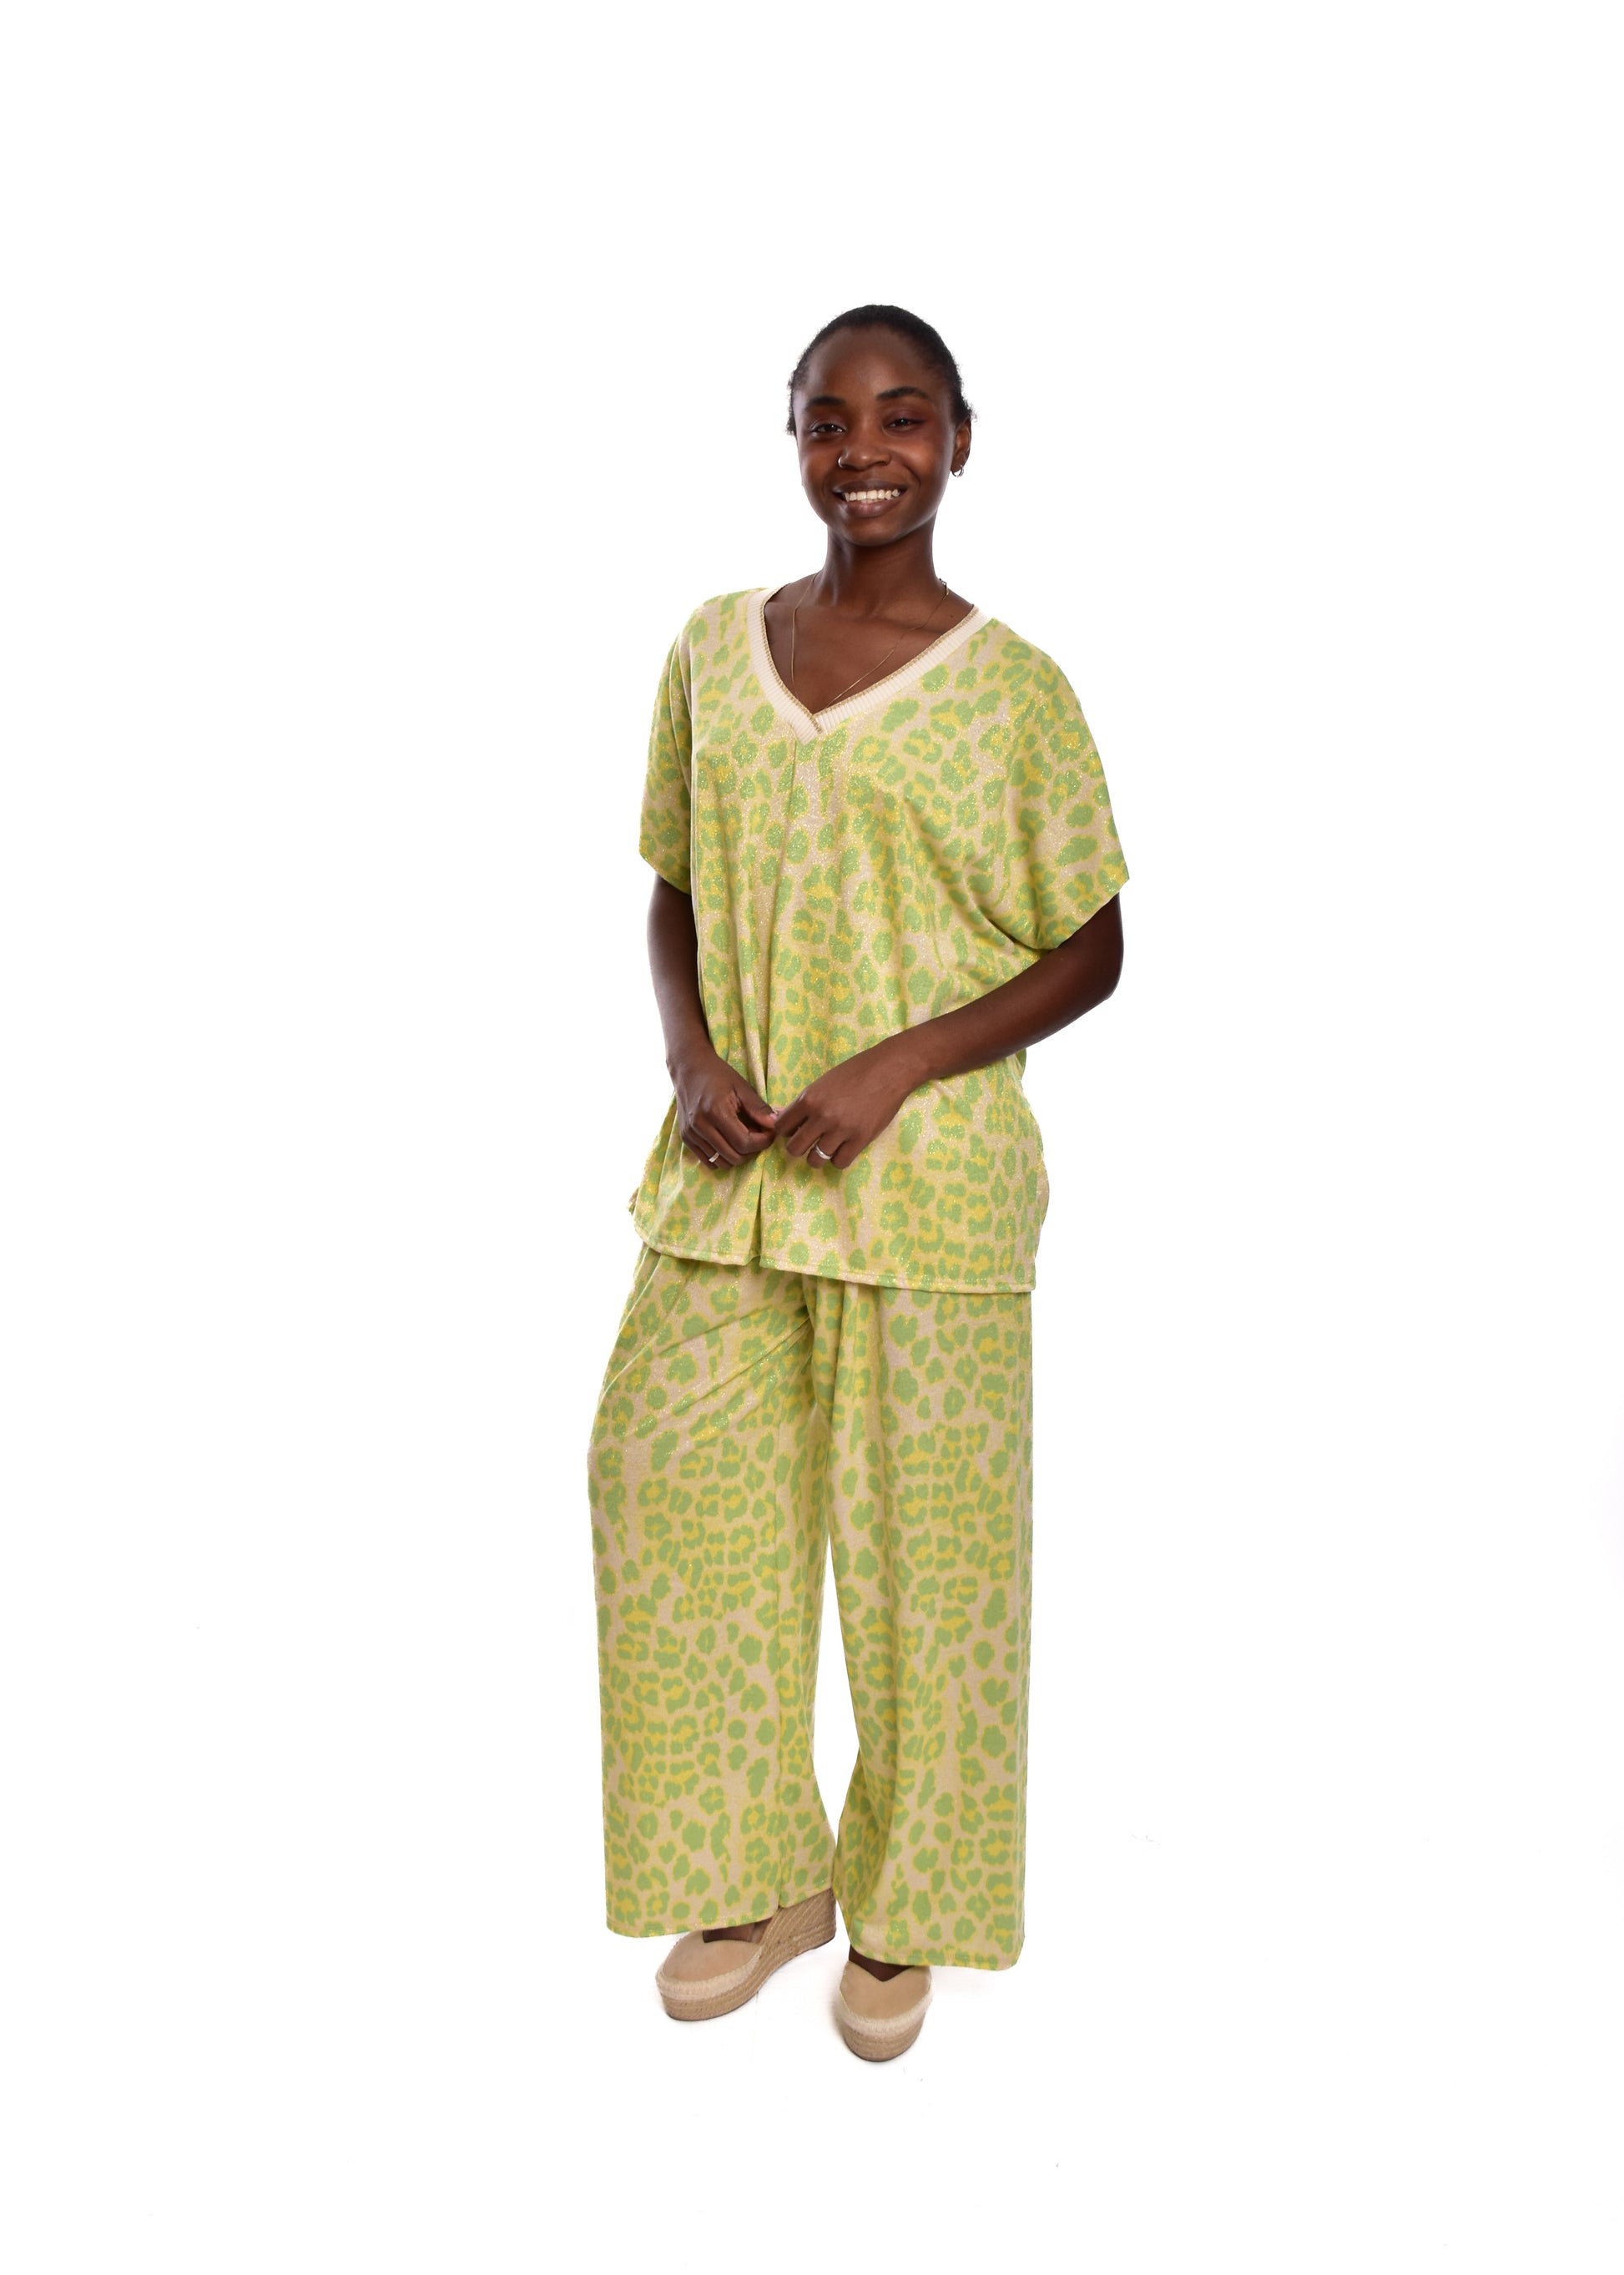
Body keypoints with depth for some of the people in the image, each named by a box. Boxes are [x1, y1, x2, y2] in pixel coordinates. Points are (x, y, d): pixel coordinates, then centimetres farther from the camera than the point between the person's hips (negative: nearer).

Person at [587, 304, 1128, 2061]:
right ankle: (757, 1877, 29)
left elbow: (1089, 951, -2)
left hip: (929, 1178, -4)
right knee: (680, 1496, 8)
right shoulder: (715, 655, 5)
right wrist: (692, 1059, -6)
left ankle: (906, 1911, 28)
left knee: (925, 1535, 6)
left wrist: (901, 1064, -14)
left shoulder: (1010, 688, -6)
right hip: (731, 1169, 4)